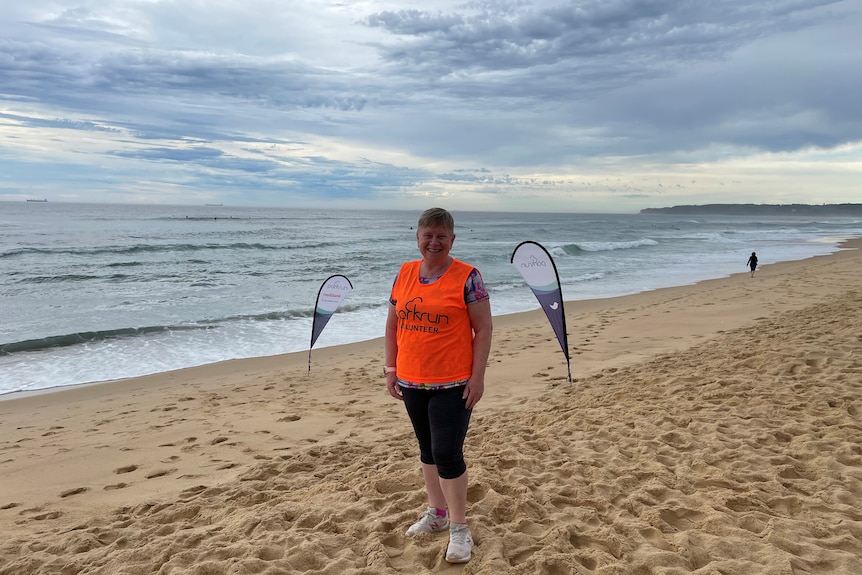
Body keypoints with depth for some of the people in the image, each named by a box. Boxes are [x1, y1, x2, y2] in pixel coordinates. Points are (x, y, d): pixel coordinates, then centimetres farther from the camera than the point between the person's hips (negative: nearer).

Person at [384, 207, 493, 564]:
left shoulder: (467, 277, -10)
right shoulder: (405, 274, 5)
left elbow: (483, 329, -10)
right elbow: (393, 324, 11)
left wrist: (477, 376, -14)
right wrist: (391, 368, 7)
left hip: (452, 384, -5)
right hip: (412, 382, 6)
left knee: (447, 453, -5)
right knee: (427, 449, 17)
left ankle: (459, 528, 12)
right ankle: (437, 513, 35)